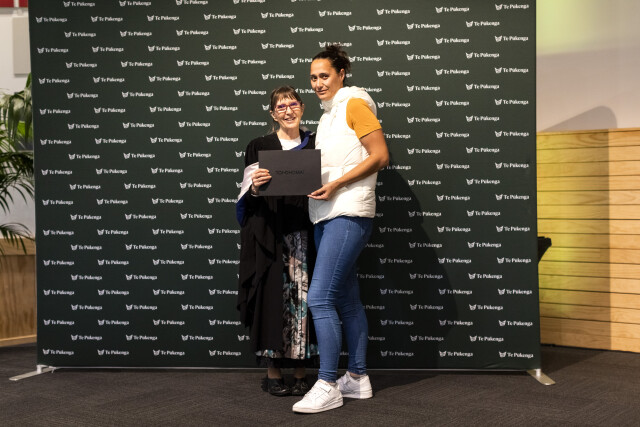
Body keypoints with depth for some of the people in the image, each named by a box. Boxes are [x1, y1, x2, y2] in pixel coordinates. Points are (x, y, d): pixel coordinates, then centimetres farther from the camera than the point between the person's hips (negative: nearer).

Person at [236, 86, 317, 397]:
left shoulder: (314, 146, 14)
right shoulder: (259, 147, 6)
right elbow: (247, 198, 2)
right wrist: (255, 186, -19)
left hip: (305, 232, 2)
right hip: (270, 234, -2)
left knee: (302, 296, 0)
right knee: (273, 295, -3)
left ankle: (300, 374, 9)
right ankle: (272, 373, 8)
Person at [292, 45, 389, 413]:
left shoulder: (355, 103, -4)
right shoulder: (328, 115, 21)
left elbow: (381, 155, -12)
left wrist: (337, 183, -18)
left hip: (349, 214, -9)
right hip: (326, 215, 9)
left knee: (320, 298, -14)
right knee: (347, 299, 12)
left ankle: (327, 386, -9)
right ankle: (358, 378, 20)